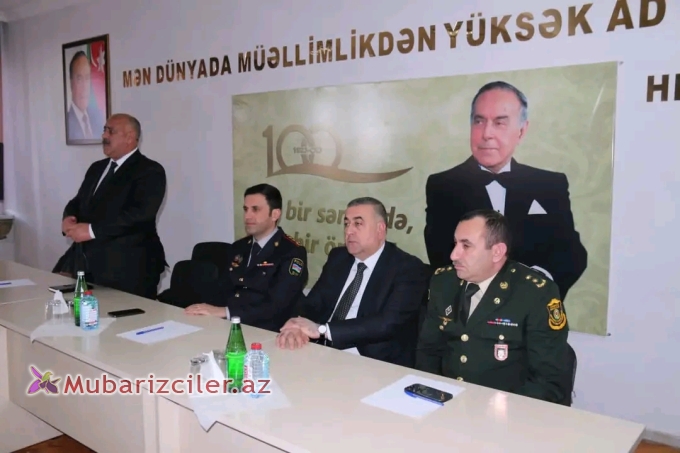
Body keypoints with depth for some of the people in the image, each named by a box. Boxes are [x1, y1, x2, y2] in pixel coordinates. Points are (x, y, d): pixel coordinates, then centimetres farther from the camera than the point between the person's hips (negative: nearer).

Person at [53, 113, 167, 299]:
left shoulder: (150, 171, -8)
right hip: (85, 261, 7)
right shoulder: (97, 168, 18)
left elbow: (139, 214, -21)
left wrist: (92, 230, -21)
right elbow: (77, 202, 20)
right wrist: (69, 218, -4)